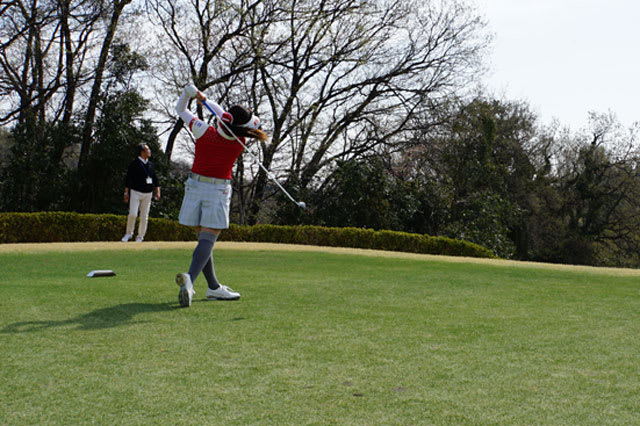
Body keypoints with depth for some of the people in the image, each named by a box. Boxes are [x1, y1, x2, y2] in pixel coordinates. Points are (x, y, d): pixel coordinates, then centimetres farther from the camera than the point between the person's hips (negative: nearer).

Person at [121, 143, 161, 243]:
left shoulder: (150, 164, 11)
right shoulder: (134, 164, -4)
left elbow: (155, 178, 15)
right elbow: (128, 179, -4)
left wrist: (157, 191, 7)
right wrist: (126, 192, -10)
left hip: (147, 194, 4)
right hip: (136, 192, -4)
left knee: (144, 216, 3)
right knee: (132, 214, -13)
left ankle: (140, 236, 13)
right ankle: (129, 233, 8)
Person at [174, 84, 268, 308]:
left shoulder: (203, 131, -9)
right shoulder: (239, 142, -9)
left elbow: (180, 109, 5)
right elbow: (223, 116, 4)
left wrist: (188, 92, 8)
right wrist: (204, 99, 0)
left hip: (195, 186, 3)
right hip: (218, 190, -3)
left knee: (202, 237, 10)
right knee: (208, 239, -8)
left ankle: (214, 287, 16)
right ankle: (189, 278, -32)